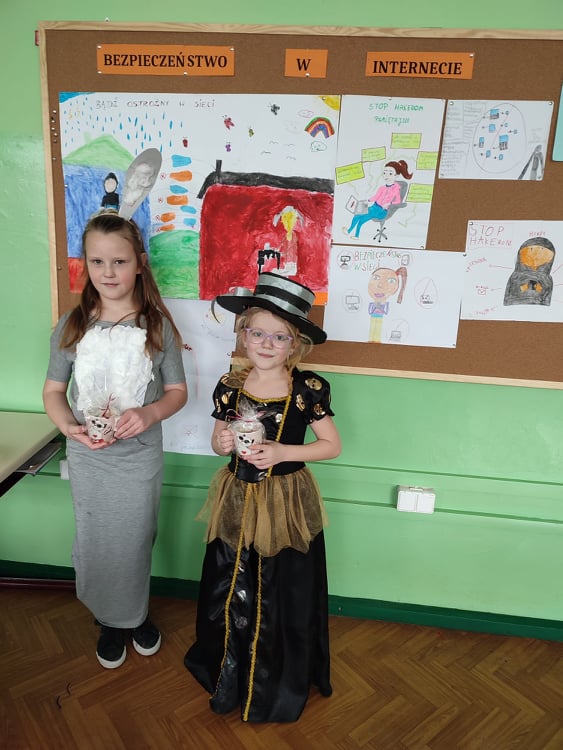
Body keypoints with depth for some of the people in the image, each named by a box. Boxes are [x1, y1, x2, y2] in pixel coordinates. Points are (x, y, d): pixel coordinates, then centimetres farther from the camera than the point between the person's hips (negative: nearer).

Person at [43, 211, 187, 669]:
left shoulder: (157, 326, -7)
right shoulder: (72, 326, -4)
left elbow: (178, 391, -2)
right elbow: (53, 390, 2)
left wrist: (149, 413, -22)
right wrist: (69, 426, -17)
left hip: (140, 456, -1)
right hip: (87, 458, 2)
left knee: (135, 542, 12)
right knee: (95, 543, 13)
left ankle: (136, 615, 42)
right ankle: (109, 621, 40)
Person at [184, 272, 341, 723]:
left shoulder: (308, 389, -13)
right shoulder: (229, 387, -4)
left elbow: (333, 446, -6)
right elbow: (219, 444, 9)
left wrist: (282, 452, -18)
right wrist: (222, 443, -15)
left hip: (287, 503, -3)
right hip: (238, 500, 3)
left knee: (284, 599, 10)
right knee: (230, 593, 16)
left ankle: (280, 684, 39)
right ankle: (229, 675, 44)